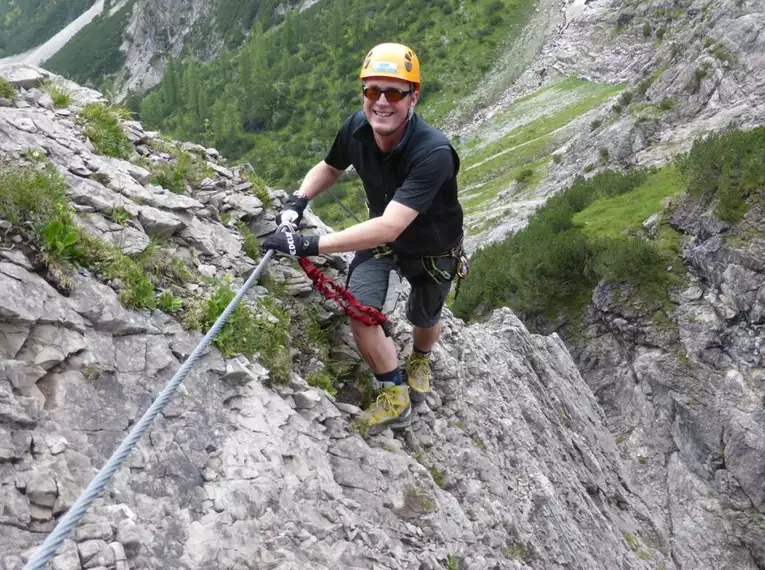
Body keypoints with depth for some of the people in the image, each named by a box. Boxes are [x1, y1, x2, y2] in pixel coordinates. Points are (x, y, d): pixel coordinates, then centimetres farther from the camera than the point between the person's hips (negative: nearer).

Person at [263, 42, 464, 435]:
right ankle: (395, 394, 7)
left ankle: (421, 359, 57)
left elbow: (389, 227, -49)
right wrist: (300, 198, -19)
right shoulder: (357, 128, -23)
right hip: (380, 237, 3)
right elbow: (329, 168, 0)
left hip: (432, 249, -3)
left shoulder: (433, 153, -41)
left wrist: (310, 245, -50)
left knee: (424, 319, 19)